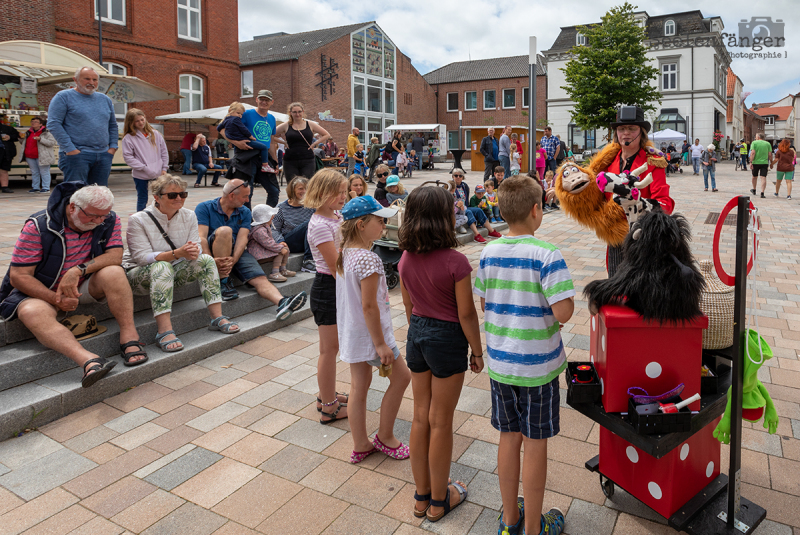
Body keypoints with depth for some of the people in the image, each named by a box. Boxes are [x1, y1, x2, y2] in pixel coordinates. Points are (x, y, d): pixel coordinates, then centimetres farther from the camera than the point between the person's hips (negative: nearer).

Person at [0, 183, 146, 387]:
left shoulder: (109, 220, -7)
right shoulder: (39, 226, -17)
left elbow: (115, 256, -16)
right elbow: (18, 276, -15)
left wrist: (79, 270, -30)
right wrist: (56, 299, -25)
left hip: (84, 287, 3)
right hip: (41, 291, -2)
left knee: (113, 273, -28)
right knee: (33, 312, -36)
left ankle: (129, 337, -30)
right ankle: (89, 360, -57)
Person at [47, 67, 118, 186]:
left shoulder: (105, 100, 18)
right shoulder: (63, 97, 1)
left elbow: (113, 126, 23)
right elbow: (53, 124, -6)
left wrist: (112, 147, 8)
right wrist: (69, 149, -14)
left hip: (103, 156, 5)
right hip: (76, 155, -5)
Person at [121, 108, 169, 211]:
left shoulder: (155, 134, 6)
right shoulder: (128, 138, -4)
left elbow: (164, 152, 10)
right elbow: (128, 157, -9)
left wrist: (164, 168, 3)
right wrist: (144, 168, -15)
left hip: (158, 173, 3)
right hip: (140, 175, -3)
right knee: (142, 199, 6)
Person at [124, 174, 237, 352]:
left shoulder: (189, 216, 0)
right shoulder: (138, 220, -16)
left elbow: (196, 246, -6)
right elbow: (143, 257, -23)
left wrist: (193, 251, -33)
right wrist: (176, 253, -37)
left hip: (174, 271, 5)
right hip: (138, 274, -5)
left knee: (206, 260, -18)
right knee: (162, 267, -38)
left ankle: (217, 318, -20)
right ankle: (165, 331, -44)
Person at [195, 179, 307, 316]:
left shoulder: (245, 212, 14)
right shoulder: (204, 208, 2)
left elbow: (242, 238, -2)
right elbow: (201, 237, -10)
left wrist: (234, 259, -22)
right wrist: (211, 260, -29)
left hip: (236, 253, 3)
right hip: (213, 251, -3)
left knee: (260, 279, -23)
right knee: (225, 230, -33)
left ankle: (282, 303, -48)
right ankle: (223, 282, -27)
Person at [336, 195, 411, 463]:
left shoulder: (344, 254, 4)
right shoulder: (369, 259, -25)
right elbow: (369, 306, -25)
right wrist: (381, 344, -18)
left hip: (350, 331, 9)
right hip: (370, 331, -8)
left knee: (359, 387, 16)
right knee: (401, 375, 12)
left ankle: (360, 446, 27)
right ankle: (385, 437, 24)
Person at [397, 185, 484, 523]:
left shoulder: (406, 258, -3)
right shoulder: (455, 261, -21)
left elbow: (408, 305, 7)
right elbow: (466, 314, -15)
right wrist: (477, 351, -2)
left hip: (416, 335, 6)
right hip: (448, 339, -6)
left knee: (420, 417, 17)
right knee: (440, 422, 9)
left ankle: (422, 496, 32)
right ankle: (439, 501, 28)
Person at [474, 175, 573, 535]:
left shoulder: (489, 252, -3)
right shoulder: (547, 254, -18)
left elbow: (483, 303, 5)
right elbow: (563, 311, -23)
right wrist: (565, 307, -2)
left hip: (500, 361, 5)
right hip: (538, 366, -4)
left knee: (509, 438, 18)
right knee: (535, 444, 10)